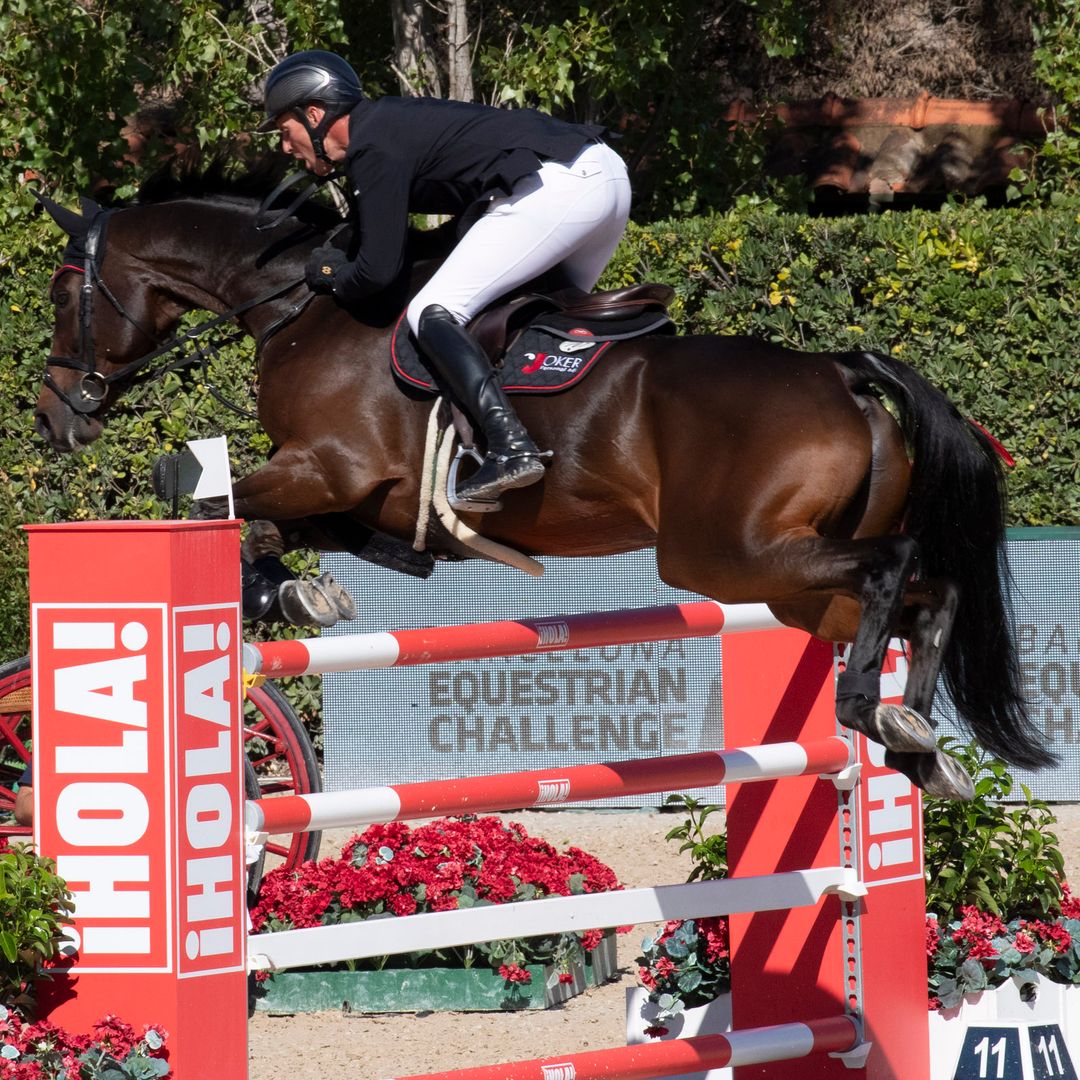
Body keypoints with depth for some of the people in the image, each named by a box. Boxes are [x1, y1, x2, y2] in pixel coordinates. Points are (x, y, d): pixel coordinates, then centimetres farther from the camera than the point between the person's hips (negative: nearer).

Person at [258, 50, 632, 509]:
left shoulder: (373, 151, -5)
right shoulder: (390, 122, 25)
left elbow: (378, 270, -8)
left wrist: (332, 277, 13)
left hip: (556, 184, -10)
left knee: (432, 313, -10)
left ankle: (511, 448, -24)